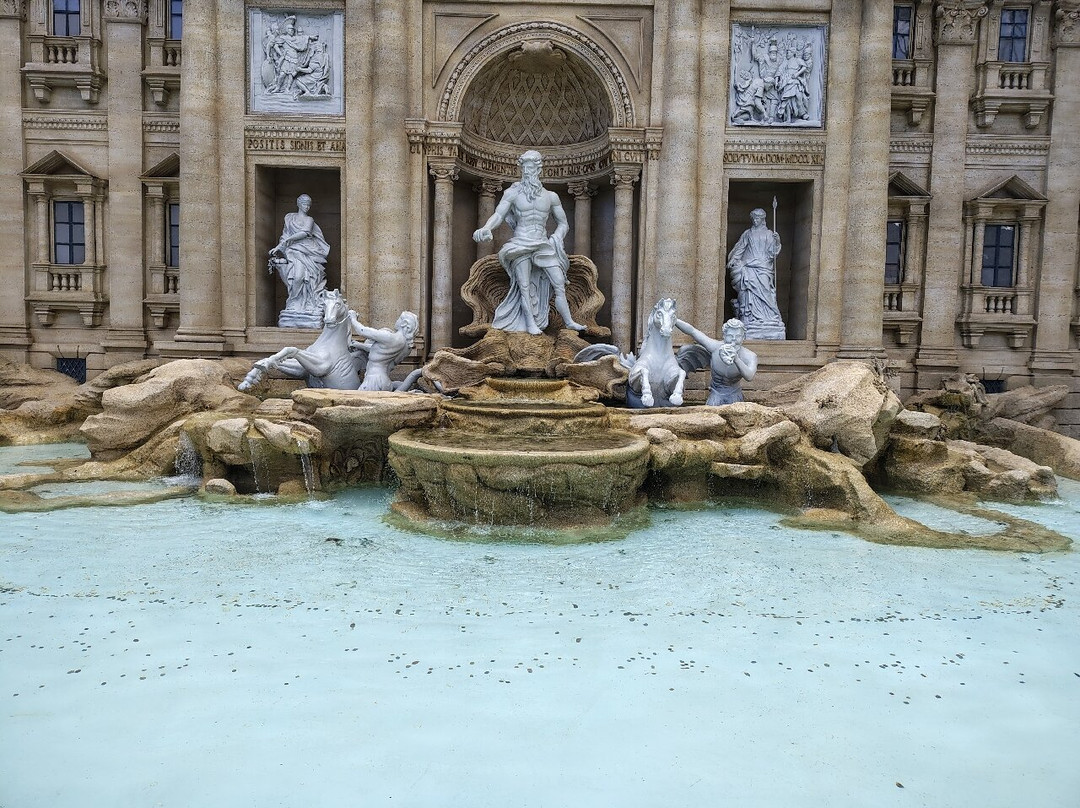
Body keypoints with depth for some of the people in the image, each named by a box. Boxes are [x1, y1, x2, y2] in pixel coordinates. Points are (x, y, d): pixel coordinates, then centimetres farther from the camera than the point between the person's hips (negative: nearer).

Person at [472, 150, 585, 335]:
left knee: (560, 284, -6)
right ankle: (531, 323, 2)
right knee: (524, 287, -6)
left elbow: (563, 223, 16)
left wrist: (556, 238, -3)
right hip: (521, 243, -2)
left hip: (543, 245, 2)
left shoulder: (551, 196, 9)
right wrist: (485, 229, -25)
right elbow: (498, 215, -6)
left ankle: (569, 322, 2)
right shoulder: (513, 193, 3)